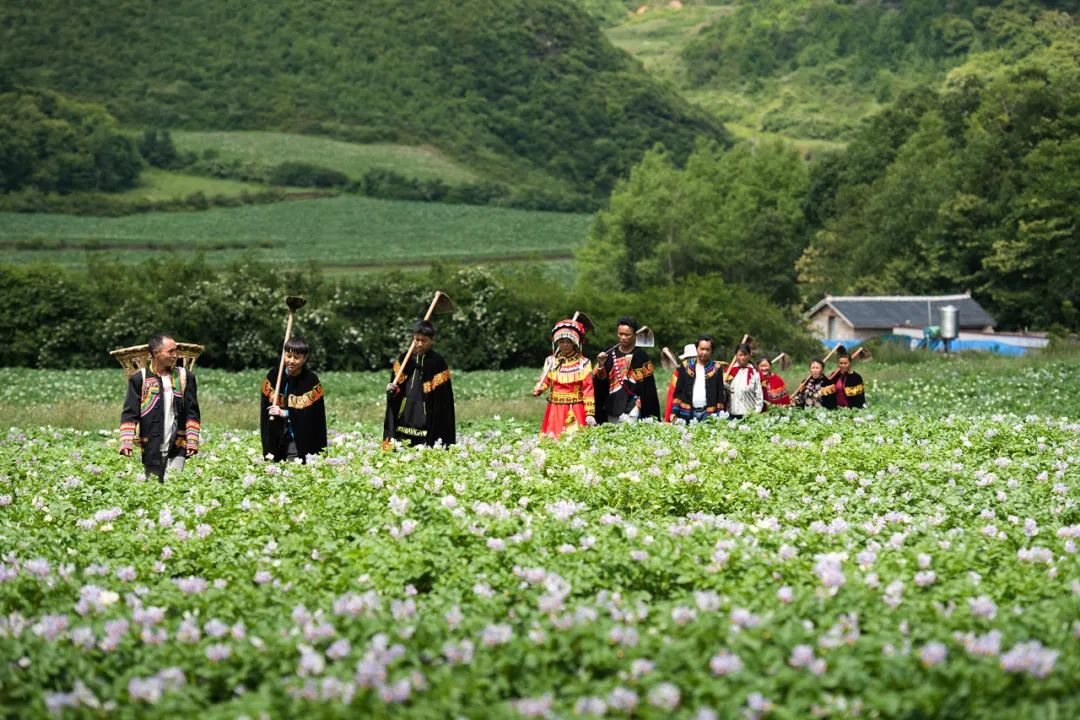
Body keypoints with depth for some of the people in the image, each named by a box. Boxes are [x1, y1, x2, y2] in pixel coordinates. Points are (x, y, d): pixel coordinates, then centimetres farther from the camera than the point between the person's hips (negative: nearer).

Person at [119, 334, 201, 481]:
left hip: (177, 448, 0)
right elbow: (129, 413, -2)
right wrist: (126, 442, -15)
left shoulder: (184, 377, 6)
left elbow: (192, 412, 6)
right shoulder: (139, 379, 1)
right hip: (151, 450, 0)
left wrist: (192, 440, -3)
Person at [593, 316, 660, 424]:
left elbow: (648, 386, -2)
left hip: (631, 406, -5)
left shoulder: (641, 355, 0)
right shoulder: (610, 355, 11)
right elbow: (601, 380, 5)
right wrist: (601, 365, -14)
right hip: (611, 406, 5)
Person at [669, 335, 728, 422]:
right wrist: (674, 412, 0)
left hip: (709, 414, -1)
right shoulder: (686, 366, 8)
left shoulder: (716, 368, 6)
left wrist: (720, 414, -2)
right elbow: (678, 391, 7)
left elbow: (721, 393, 5)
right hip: (687, 412, 1)